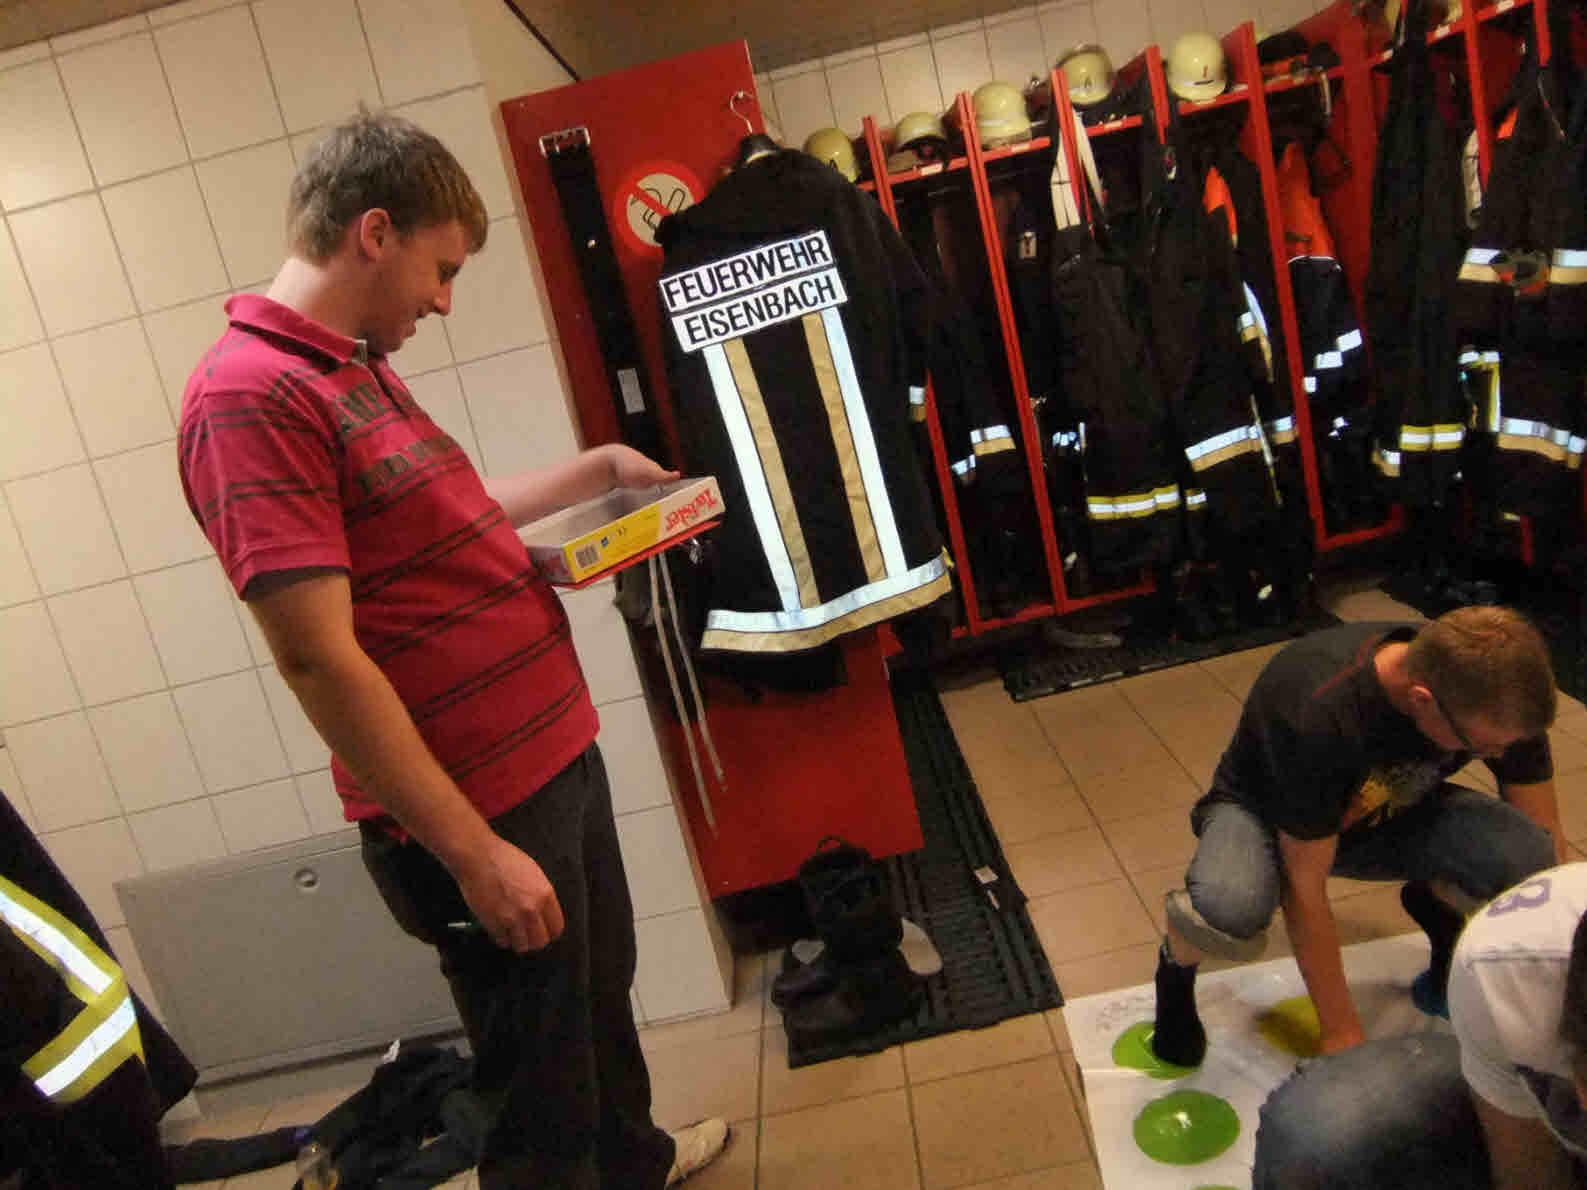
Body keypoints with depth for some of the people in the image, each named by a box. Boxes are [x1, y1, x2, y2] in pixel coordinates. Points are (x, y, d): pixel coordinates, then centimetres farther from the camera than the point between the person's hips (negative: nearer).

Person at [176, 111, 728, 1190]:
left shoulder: (355, 368, 10)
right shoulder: (251, 396, -20)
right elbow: (320, 662, -24)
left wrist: (598, 467, 25)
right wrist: (473, 852, -22)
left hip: (557, 752, 10)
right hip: (478, 809, -10)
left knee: (601, 991, 30)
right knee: (540, 1091, 11)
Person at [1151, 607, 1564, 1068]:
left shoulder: (1497, 695, -23)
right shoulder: (1318, 712, -38)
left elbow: (1546, 837, -8)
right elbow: (1304, 888, -29)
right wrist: (1342, 1034, -23)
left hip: (1394, 812, 5)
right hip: (1264, 812, -4)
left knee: (1525, 857, -27)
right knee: (1228, 909, -39)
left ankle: (1438, 908, 9)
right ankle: (1178, 964, -2)